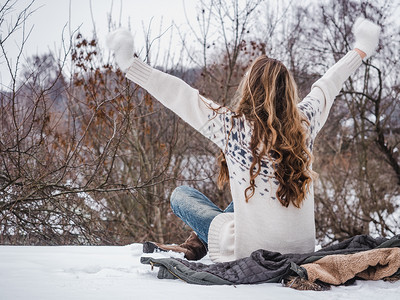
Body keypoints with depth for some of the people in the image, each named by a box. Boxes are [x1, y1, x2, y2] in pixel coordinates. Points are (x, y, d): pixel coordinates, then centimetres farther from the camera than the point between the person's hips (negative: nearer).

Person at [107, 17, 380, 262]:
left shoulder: (233, 127, -19)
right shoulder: (305, 123, -8)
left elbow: (178, 95, -11)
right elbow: (327, 86, 10)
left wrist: (131, 65, 0)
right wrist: (361, 50, 29)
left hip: (249, 254, -4)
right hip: (302, 251, 4)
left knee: (181, 195, 17)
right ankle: (197, 244, 30)